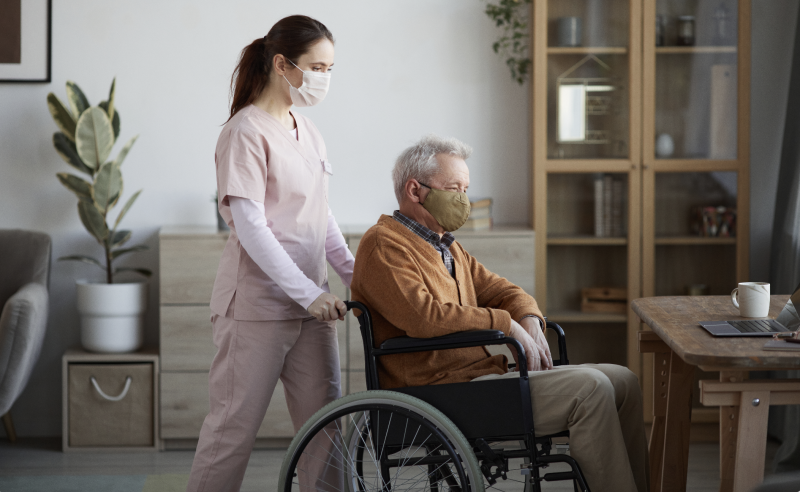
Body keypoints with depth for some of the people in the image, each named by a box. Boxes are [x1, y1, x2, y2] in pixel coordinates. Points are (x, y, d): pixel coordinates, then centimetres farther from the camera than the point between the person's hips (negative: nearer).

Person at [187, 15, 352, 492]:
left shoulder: (307, 130, 14)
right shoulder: (246, 132, -11)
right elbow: (251, 229, -17)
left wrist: (354, 273, 7)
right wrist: (310, 294, -20)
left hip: (311, 303, 8)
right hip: (257, 305, -8)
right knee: (234, 426, -1)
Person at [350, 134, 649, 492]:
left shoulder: (446, 247, 23)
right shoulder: (384, 245, -10)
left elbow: (498, 289, 23)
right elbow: (423, 315, -24)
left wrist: (529, 319, -1)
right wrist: (505, 324, -17)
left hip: (483, 374, 10)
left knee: (622, 382, 4)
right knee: (589, 388, -22)